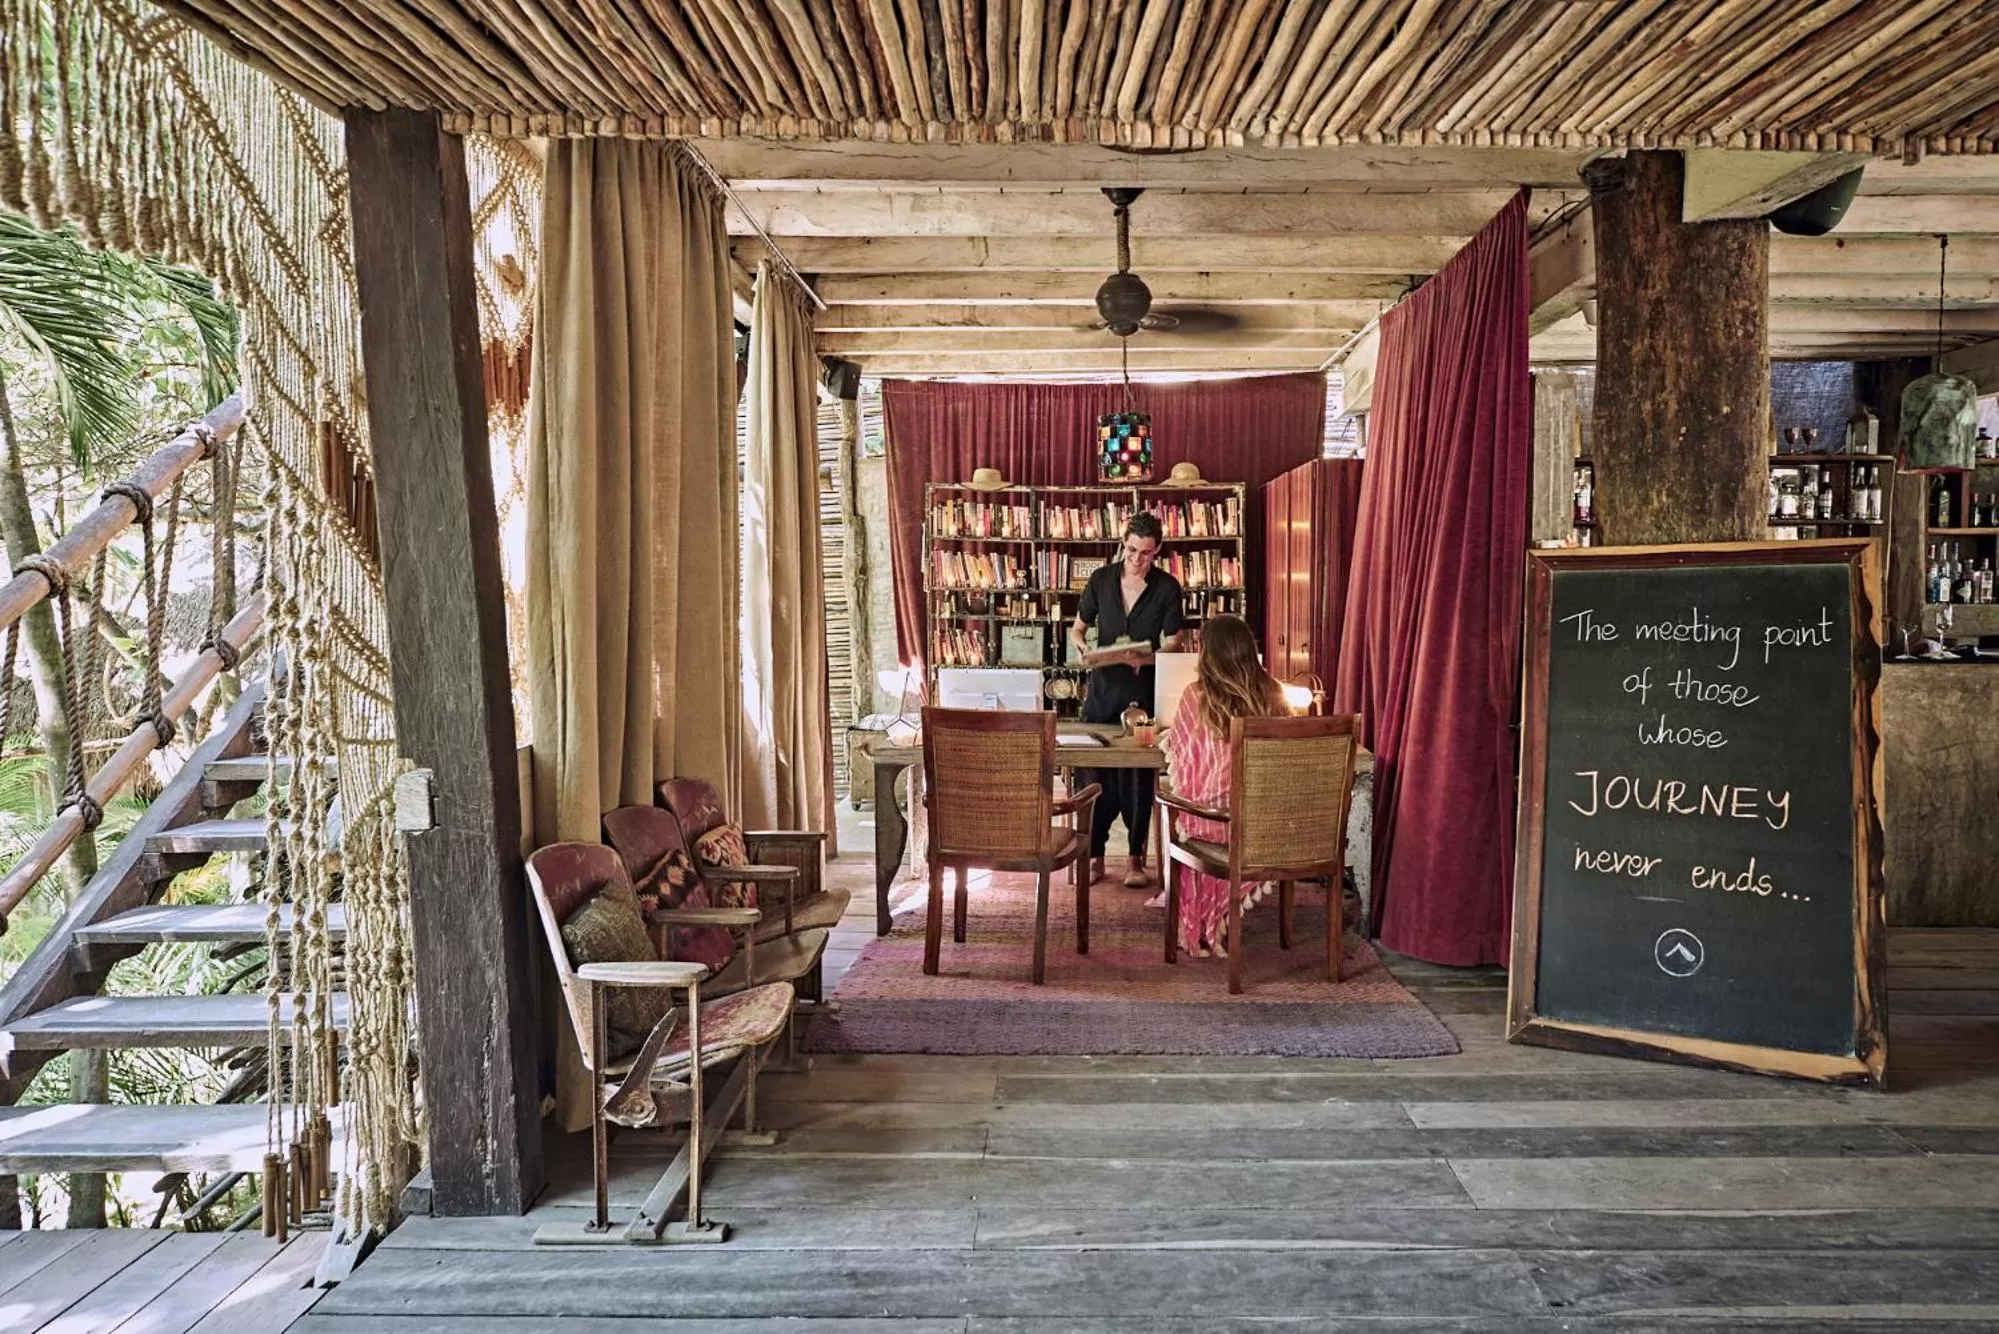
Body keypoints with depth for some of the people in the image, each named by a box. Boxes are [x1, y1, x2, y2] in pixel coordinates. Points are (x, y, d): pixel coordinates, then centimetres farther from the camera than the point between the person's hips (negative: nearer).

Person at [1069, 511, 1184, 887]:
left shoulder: (1167, 587, -2)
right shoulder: (1101, 580, 3)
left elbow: (1172, 644, -2)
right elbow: (1076, 629, 10)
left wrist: (1144, 659, -22)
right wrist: (1085, 649, -13)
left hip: (1145, 690, -1)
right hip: (1103, 687, 1)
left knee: (1138, 775, 2)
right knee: (1096, 774, 0)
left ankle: (1136, 857, 15)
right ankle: (1095, 856, 10)